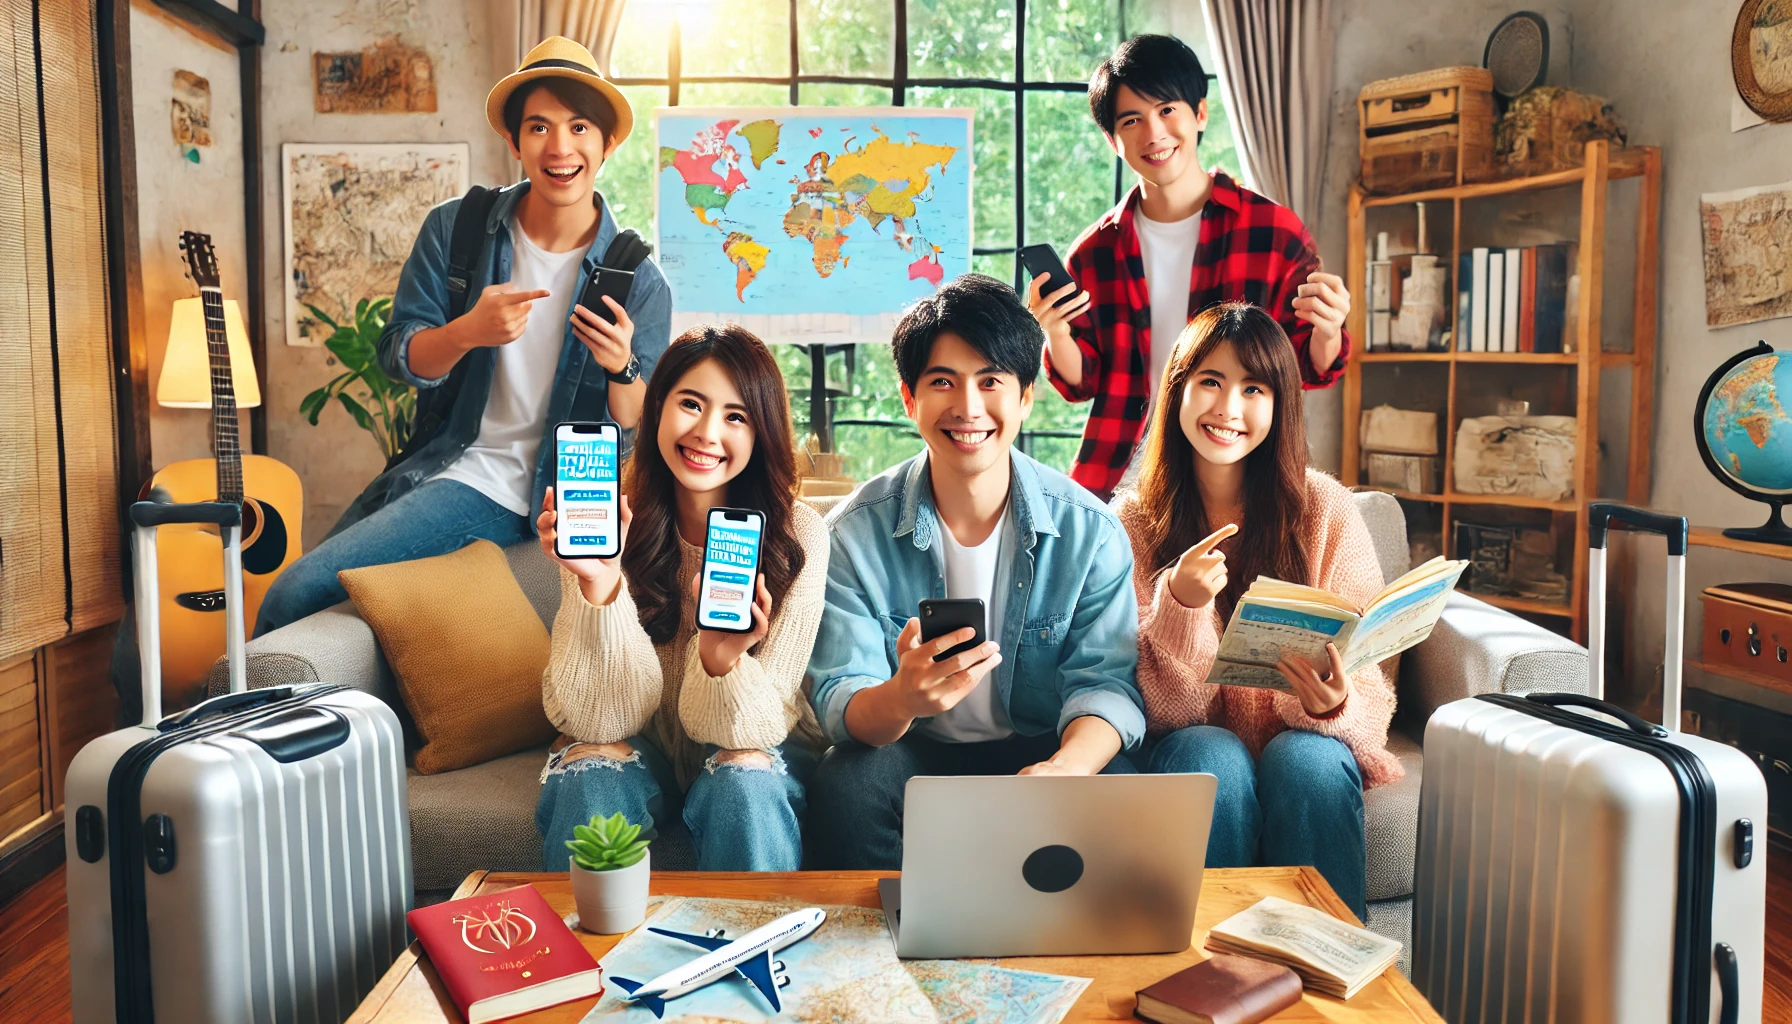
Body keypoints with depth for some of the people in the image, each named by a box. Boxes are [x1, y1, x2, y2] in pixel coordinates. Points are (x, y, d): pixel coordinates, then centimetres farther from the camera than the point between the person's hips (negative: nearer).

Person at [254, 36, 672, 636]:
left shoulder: (639, 285, -7)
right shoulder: (455, 229, -1)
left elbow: (638, 435, -3)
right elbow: (398, 358, -1)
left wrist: (623, 368, -26)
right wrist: (469, 332, -23)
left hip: (547, 506, -4)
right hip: (451, 468, 4)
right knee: (292, 594, 0)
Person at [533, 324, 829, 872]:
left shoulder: (799, 536, -16)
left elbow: (759, 722, -17)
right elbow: (602, 718, -18)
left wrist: (723, 661, -40)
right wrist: (598, 583, -34)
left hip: (755, 747, -1)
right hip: (643, 750, 1)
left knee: (745, 781, -32)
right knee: (587, 774, -29)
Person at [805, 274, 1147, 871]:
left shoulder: (1089, 531, -7)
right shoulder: (856, 532, -10)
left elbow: (1106, 683, -12)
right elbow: (839, 703, -15)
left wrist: (1068, 764, -36)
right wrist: (902, 698, -40)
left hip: (1041, 749, 1)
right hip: (910, 751, 0)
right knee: (846, 787, -31)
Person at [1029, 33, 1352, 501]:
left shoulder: (1275, 230, -2)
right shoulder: (1095, 252, 5)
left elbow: (1306, 367, 4)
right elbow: (1084, 383, 9)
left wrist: (1326, 333, -17)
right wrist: (1056, 335, -10)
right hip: (1118, 483, 2)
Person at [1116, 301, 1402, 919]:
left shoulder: (1326, 510, -4)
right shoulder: (1132, 522, -5)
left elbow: (1366, 682, -4)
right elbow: (1160, 709, -9)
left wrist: (1335, 705, -28)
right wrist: (1181, 604, -28)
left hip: (1306, 737, 1)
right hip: (1193, 744, 0)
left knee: (1307, 759, -31)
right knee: (1210, 760, -32)